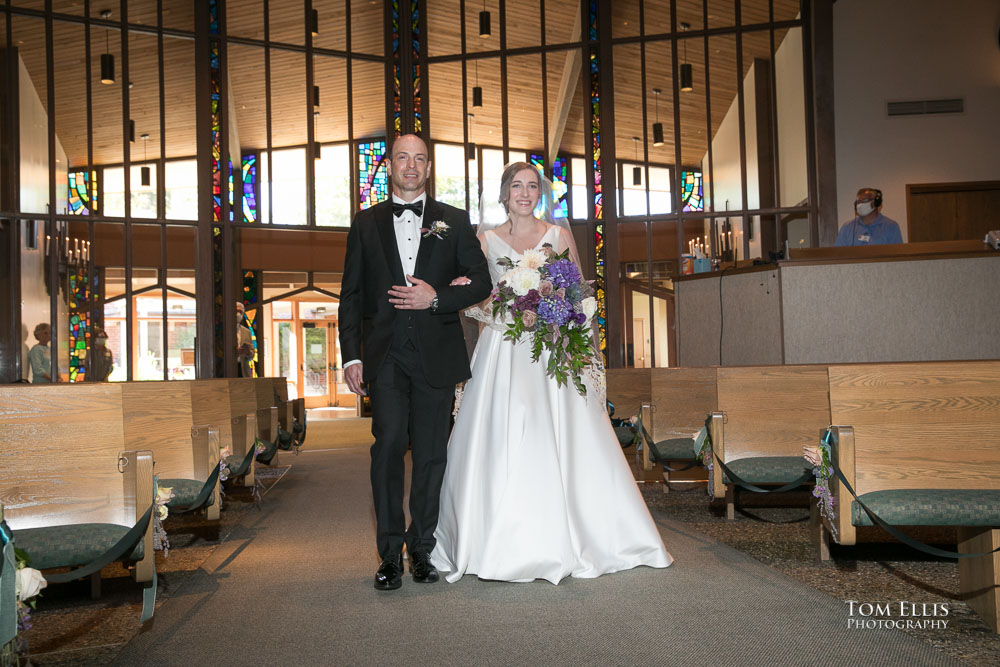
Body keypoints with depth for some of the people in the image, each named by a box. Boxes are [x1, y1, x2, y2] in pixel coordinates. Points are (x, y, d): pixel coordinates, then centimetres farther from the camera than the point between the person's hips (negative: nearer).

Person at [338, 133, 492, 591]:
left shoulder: (454, 222, 11)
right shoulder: (366, 223, 12)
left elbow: (481, 282, 7)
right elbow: (351, 295, 9)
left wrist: (436, 298, -10)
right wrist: (351, 355, 0)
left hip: (436, 355, 1)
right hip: (385, 356, 0)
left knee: (431, 454, 5)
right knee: (389, 443, -14)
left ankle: (421, 550, 18)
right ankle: (390, 554, -4)